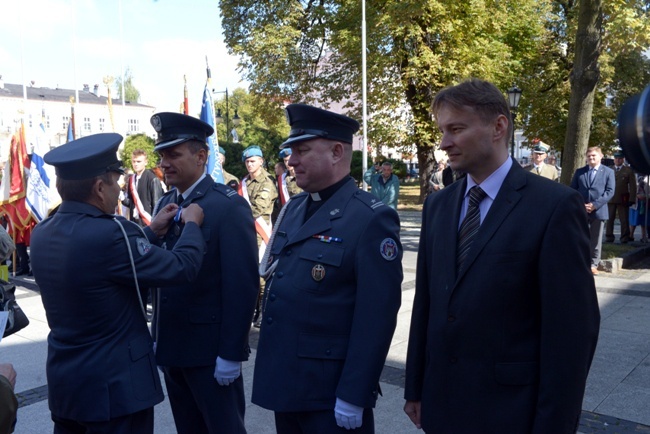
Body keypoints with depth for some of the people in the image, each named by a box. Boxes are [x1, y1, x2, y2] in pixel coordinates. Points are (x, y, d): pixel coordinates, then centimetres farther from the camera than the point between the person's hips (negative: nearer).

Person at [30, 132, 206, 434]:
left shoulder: (42, 234, 0)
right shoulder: (108, 233, -25)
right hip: (114, 384, -8)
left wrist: (152, 232, 13)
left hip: (63, 378, 8)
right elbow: (182, 268, -18)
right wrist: (192, 224, -1)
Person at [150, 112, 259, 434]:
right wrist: (158, 336, 9)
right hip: (170, 345, 7)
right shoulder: (165, 204, 8)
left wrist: (231, 353, -18)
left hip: (211, 349, -7)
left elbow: (242, 285, -18)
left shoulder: (229, 206, -15)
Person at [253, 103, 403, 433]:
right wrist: (271, 368, 14)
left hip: (331, 393, -7)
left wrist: (353, 397, -17)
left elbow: (376, 317, -18)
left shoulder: (371, 219, -16)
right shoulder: (293, 209, 8)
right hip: (283, 383, 7)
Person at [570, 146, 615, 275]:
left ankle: (593, 264, 14)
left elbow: (610, 191, -3)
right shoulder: (579, 172, 10)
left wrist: (595, 204, -14)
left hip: (598, 211, -1)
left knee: (595, 240, 5)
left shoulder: (608, 172, 5)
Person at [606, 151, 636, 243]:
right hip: (610, 198, 2)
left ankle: (625, 237, 7)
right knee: (609, 219, 5)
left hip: (623, 199, -2)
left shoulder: (629, 171, 6)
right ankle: (609, 237, 10)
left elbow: (633, 186, 3)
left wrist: (632, 199, -6)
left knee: (624, 219, 1)